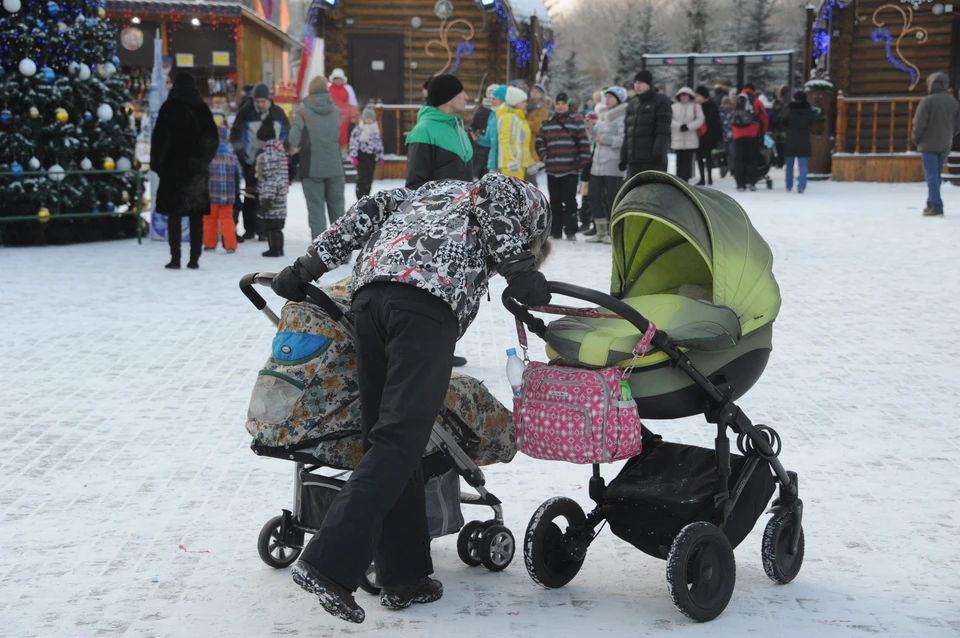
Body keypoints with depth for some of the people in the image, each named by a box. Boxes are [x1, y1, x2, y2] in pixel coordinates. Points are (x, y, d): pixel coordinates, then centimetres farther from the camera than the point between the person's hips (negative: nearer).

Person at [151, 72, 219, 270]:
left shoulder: (169, 108, -4)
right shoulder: (203, 109, 8)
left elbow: (160, 137, -6)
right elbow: (213, 139, 11)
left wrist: (156, 162, 2)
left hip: (174, 167, -3)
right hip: (198, 169, 3)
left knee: (174, 215, 0)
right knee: (196, 215, 4)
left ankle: (175, 258, -5)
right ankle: (194, 259, 3)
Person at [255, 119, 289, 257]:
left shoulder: (269, 152, -15)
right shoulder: (280, 149, 15)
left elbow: (270, 177, -19)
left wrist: (267, 197, -19)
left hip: (271, 193, -10)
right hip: (281, 193, 10)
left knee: (270, 225, -4)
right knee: (277, 225, 15)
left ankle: (274, 248, -3)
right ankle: (279, 248, 19)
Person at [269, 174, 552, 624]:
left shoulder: (438, 189, 41)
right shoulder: (528, 199, 24)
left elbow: (372, 209, 27)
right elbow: (493, 190, -1)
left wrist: (310, 265, 23)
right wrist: (520, 272, 1)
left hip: (369, 291, 7)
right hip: (428, 303, -7)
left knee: (385, 437, 8)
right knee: (399, 441, -10)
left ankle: (403, 576, 11)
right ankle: (329, 563, -21)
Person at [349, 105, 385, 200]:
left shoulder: (376, 131, 14)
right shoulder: (358, 130, -5)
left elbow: (379, 144, 19)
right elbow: (354, 144, -9)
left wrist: (380, 158, 15)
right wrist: (353, 157, -16)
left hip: (371, 157, 6)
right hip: (361, 156, -6)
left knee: (369, 179, 8)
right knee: (362, 179, -11)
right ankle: (361, 199, -10)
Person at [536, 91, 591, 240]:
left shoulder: (576, 121, 1)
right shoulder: (547, 123, 14)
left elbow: (584, 143, -2)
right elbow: (540, 141, 16)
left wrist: (581, 162, -7)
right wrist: (544, 157, 3)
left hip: (571, 170, -4)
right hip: (552, 170, 4)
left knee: (569, 200, -3)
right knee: (555, 201, 8)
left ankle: (571, 231, 1)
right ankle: (555, 231, 14)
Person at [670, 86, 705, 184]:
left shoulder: (695, 107, 3)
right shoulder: (673, 107, 6)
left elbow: (700, 120, -4)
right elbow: (670, 120, -4)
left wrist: (688, 126, -16)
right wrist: (680, 126, -19)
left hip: (690, 140, -1)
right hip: (677, 139, 2)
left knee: (687, 161, -3)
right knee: (679, 161, 5)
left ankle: (685, 180, 0)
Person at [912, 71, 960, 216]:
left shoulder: (928, 101, -14)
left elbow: (919, 124, -15)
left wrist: (916, 139, 1)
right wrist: (948, 137, 18)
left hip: (929, 144, -6)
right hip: (945, 145, 6)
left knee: (931, 175, -3)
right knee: (937, 174, 15)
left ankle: (936, 207, -7)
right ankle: (932, 204, 19)